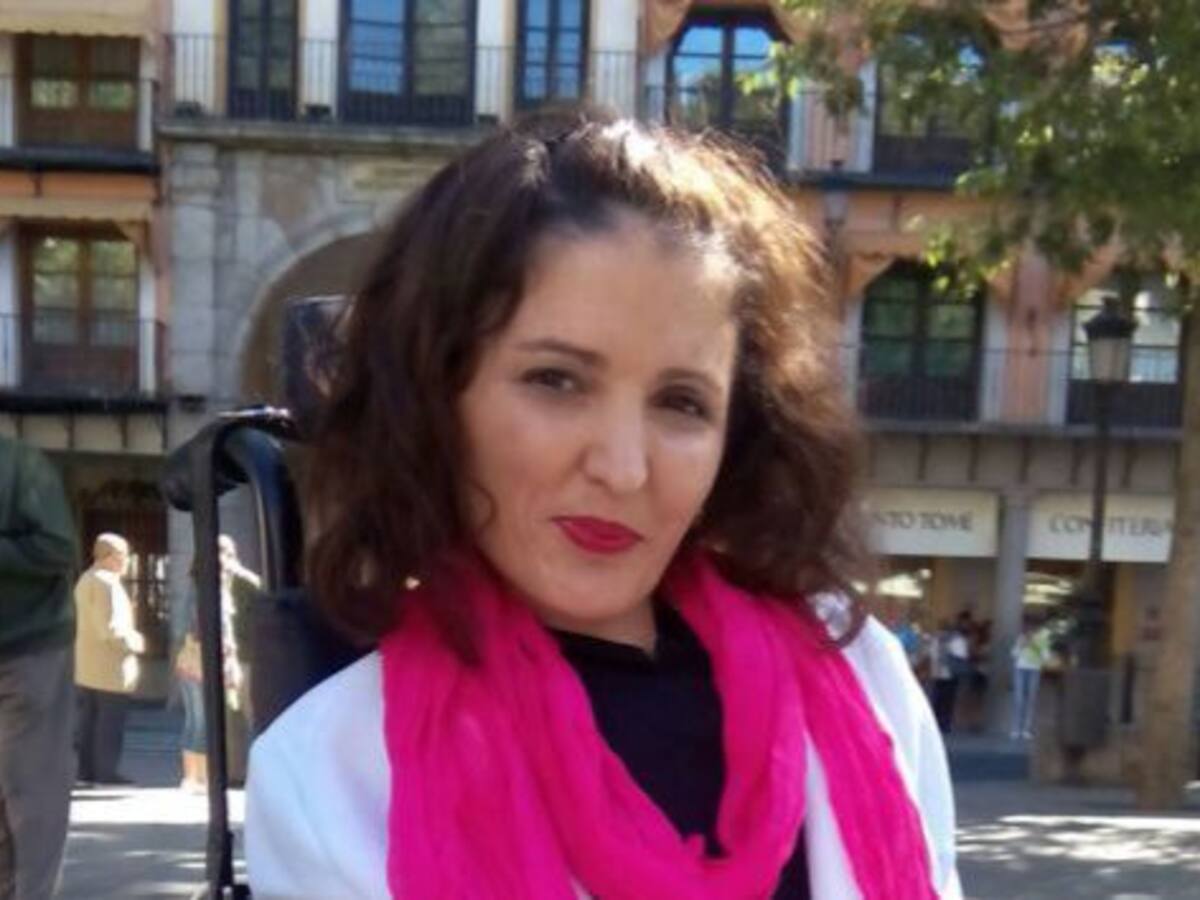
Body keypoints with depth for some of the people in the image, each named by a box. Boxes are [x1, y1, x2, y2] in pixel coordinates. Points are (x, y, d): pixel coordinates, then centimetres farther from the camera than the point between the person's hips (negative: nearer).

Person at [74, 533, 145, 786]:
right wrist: (134, 641, -10)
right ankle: (106, 771, -4)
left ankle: (87, 768, 13)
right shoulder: (107, 582, -17)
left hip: (87, 664, 10)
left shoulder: (85, 579, 15)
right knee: (110, 721, -5)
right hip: (110, 665, -10)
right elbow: (109, 627, -23)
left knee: (90, 718, 11)